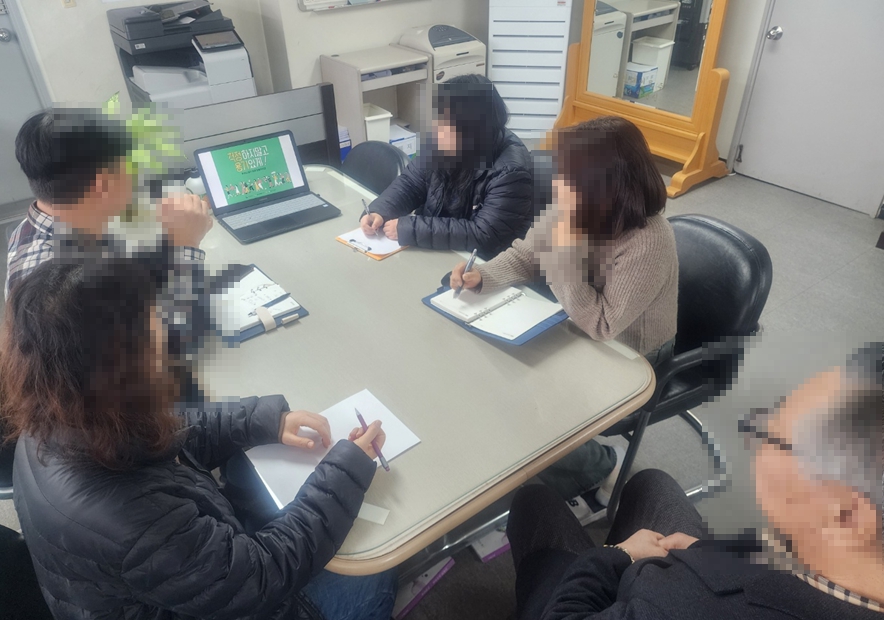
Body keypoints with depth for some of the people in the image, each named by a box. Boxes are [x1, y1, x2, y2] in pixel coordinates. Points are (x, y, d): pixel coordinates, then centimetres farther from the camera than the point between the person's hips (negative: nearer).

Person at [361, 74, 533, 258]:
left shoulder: (511, 171, -25)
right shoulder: (443, 147, -5)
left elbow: (485, 236, -31)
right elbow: (410, 183, 6)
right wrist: (379, 212, -14)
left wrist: (409, 228, -30)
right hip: (430, 253, 7)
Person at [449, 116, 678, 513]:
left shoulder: (647, 245, -33)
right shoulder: (577, 211, -13)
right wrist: (482, 277, -19)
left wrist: (567, 243, -35)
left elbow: (596, 325, -30)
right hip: (577, 340, 7)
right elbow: (525, 257, 1)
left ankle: (604, 466, 20)